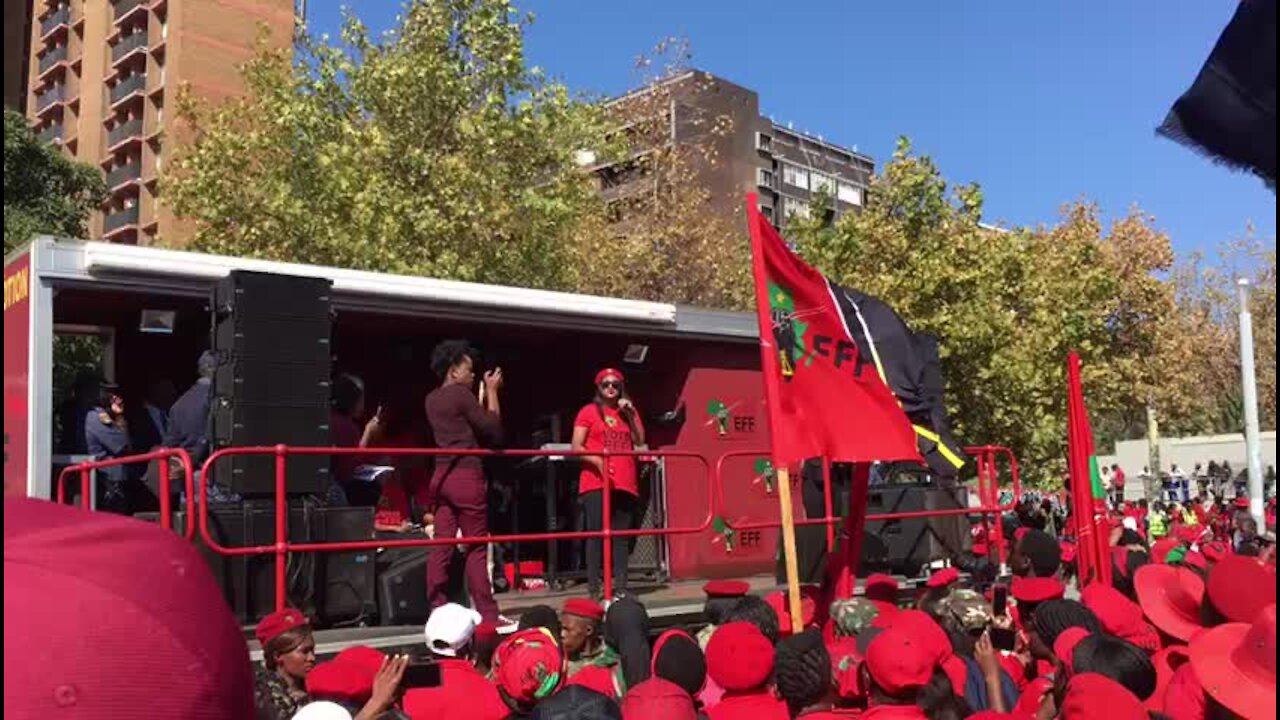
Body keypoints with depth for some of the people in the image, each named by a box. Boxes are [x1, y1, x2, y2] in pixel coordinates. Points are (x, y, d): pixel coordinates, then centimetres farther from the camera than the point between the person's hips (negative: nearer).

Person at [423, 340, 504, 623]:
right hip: (466, 476, -8)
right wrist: (492, 392, 2)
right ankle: (487, 614, 1)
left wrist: (484, 392, 23)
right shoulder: (461, 393, -8)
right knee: (476, 548, -3)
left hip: (442, 476, 8)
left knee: (441, 547, 5)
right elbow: (492, 429, -5)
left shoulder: (432, 399, 15)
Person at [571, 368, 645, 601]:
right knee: (595, 534, -7)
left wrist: (631, 414, -3)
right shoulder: (589, 411, 4)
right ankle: (593, 588, -6)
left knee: (621, 536, 5)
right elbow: (576, 447, -3)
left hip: (625, 483, 4)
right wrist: (597, 460, -18)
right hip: (596, 482, -4)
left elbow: (640, 441, 5)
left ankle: (621, 586, 7)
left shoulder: (628, 411, 17)